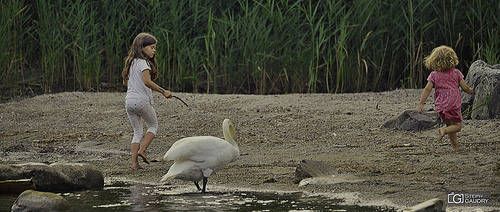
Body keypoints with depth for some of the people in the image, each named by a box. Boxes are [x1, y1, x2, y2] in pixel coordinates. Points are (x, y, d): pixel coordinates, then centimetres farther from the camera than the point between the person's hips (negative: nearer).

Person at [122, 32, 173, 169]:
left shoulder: (131, 62, 13)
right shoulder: (143, 62, -12)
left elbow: (125, 82, 19)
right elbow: (147, 81, -26)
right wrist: (163, 91, -23)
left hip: (129, 102, 7)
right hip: (142, 101, -7)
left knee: (137, 132, 11)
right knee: (153, 126, 16)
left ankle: (134, 163, 3)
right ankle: (142, 150, 0)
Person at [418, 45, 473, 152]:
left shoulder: (434, 75, 2)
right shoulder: (456, 73, 0)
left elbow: (427, 89, -5)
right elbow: (465, 87, 1)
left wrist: (421, 104, -4)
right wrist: (469, 90, 25)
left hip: (440, 106, 3)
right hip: (453, 103, -3)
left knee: (449, 125, 18)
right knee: (457, 126, 1)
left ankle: (455, 146, 14)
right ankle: (444, 130, -28)